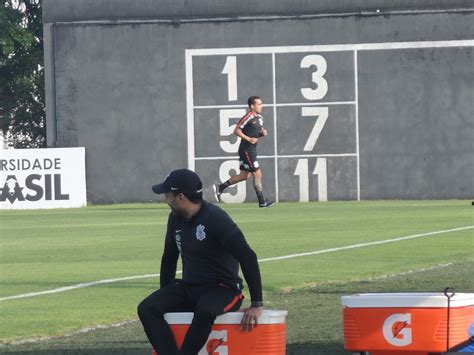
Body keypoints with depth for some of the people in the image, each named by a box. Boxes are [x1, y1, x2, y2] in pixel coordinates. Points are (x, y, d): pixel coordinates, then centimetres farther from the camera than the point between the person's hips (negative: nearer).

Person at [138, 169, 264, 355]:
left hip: (223, 290, -7)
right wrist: (165, 296, 16)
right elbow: (169, 257, 21)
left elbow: (248, 257, -22)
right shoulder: (176, 219, 6)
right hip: (188, 289, 7)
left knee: (205, 311, -41)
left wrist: (257, 304, -25)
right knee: (147, 308, -18)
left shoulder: (216, 219, -18)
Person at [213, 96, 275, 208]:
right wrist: (249, 139, -23)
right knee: (257, 174, -6)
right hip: (246, 149, -10)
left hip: (252, 150, 10)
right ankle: (262, 202, -1)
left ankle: (219, 187, 23)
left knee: (244, 176, 14)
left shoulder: (259, 117, 12)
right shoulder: (248, 118, -15)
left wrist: (263, 132, 2)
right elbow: (236, 131, -15)